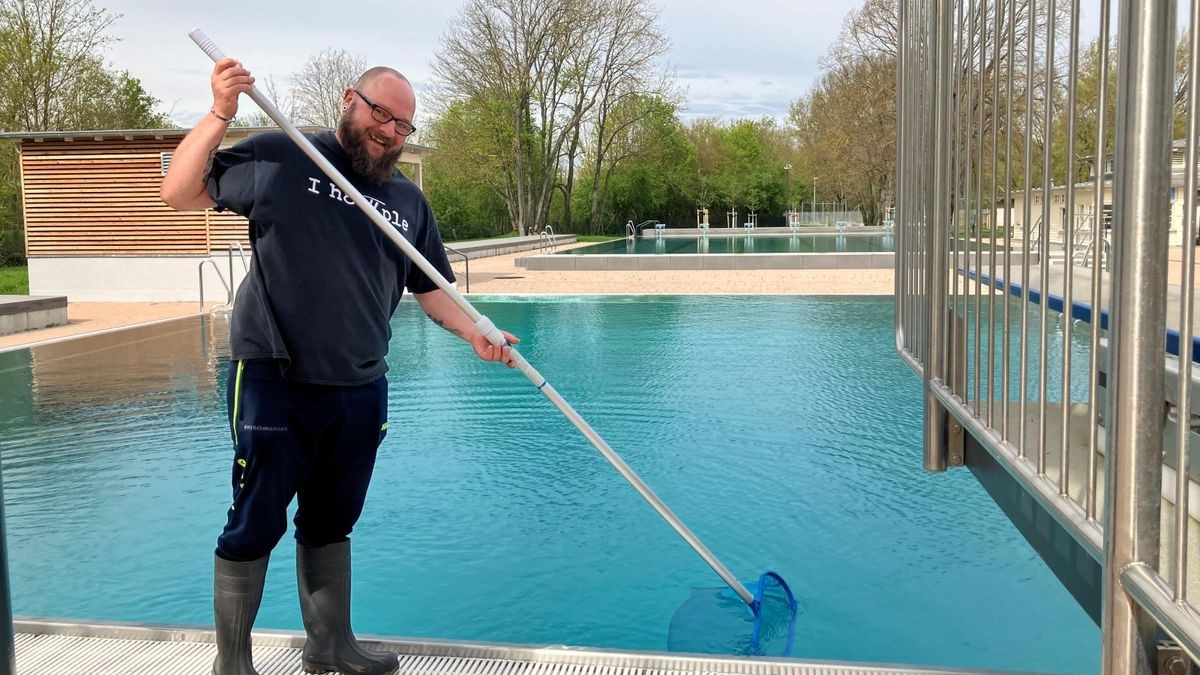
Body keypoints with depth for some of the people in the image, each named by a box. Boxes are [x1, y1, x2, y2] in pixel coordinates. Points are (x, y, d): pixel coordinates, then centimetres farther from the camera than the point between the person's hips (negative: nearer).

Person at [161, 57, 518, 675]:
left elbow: (430, 289, 14)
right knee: (255, 525, 3)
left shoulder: (409, 201, 11)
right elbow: (179, 194, -3)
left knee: (331, 522, 18)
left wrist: (474, 333, -2)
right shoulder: (280, 158, -3)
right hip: (273, 381, -5)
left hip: (360, 391, 5)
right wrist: (220, 115, -14)